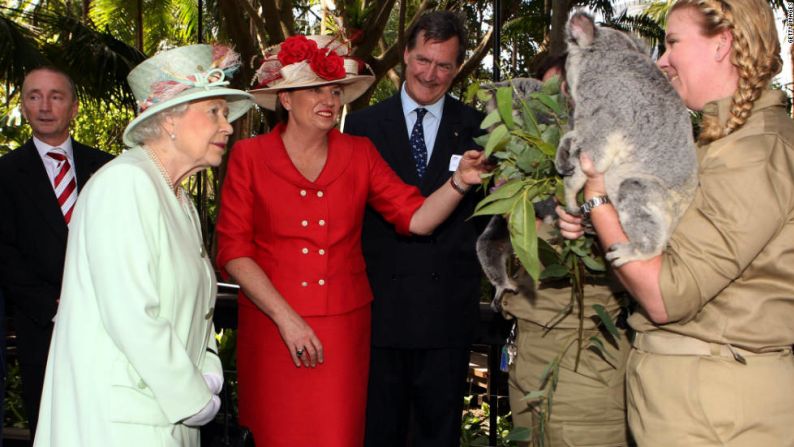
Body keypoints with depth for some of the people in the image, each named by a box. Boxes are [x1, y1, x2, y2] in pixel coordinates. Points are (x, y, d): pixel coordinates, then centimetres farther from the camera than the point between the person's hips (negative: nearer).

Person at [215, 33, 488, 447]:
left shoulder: (359, 154, 6)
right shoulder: (249, 157, -1)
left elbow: (416, 218, -2)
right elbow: (233, 250, -6)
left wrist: (459, 182, -20)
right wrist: (286, 318, -11)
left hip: (343, 330, 2)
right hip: (273, 328, -2)